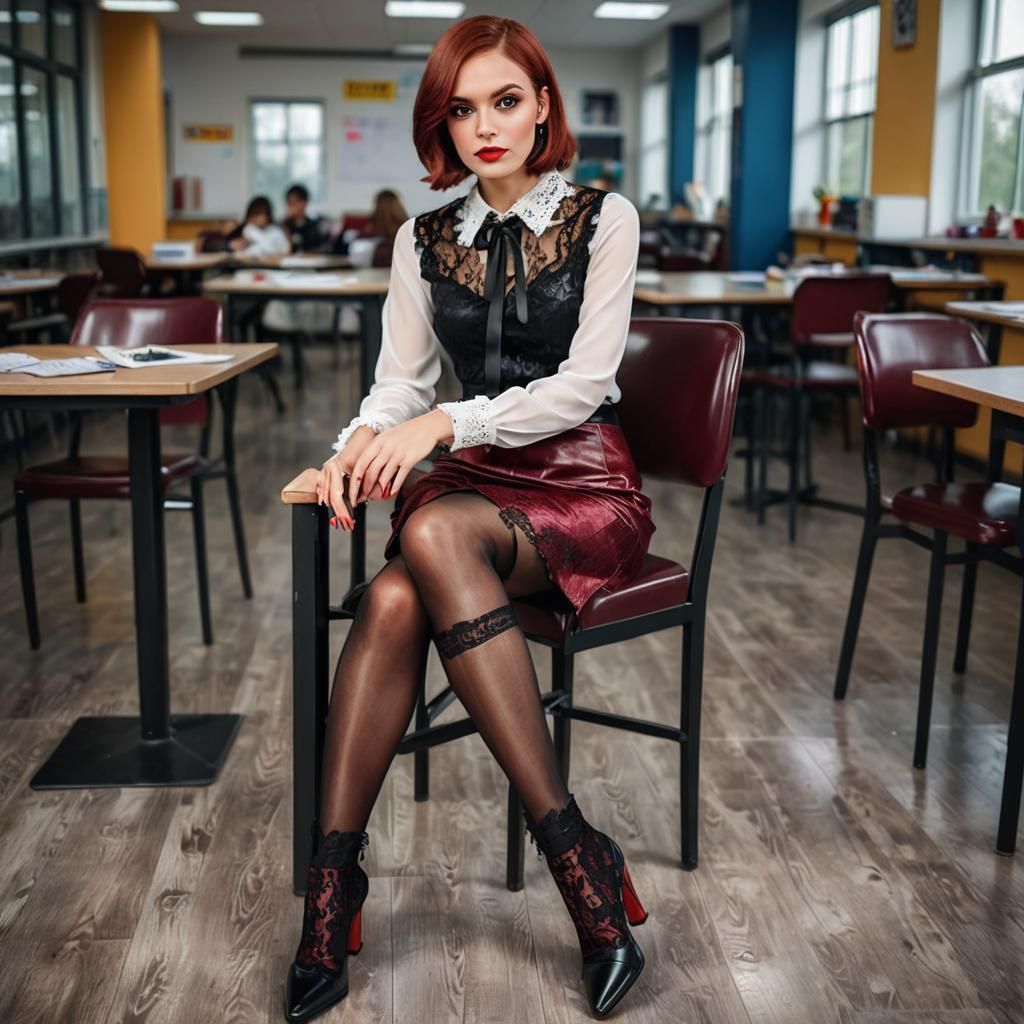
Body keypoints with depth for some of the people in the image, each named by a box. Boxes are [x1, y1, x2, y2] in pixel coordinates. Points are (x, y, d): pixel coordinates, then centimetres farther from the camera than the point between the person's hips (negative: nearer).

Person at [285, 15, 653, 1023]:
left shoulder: (602, 218, 0)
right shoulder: (424, 241, 12)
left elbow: (583, 383, -10)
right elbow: (399, 379, 7)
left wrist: (445, 423, -21)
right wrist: (363, 439, -16)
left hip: (583, 482, -3)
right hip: (477, 482, 3)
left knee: (432, 534, -34)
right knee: (393, 601, -31)